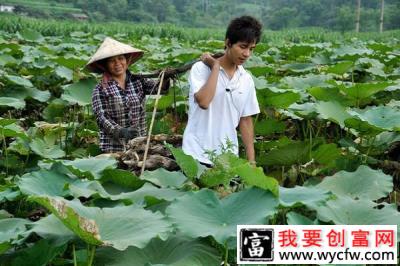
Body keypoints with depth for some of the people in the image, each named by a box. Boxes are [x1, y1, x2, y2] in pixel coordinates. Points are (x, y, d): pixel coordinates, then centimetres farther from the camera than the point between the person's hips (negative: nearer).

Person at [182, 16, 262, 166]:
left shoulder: (247, 80, 7)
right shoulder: (201, 69, -7)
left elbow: (245, 120, 11)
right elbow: (203, 101, -24)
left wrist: (251, 160, 8)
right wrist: (215, 67, -15)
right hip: (198, 156, -4)